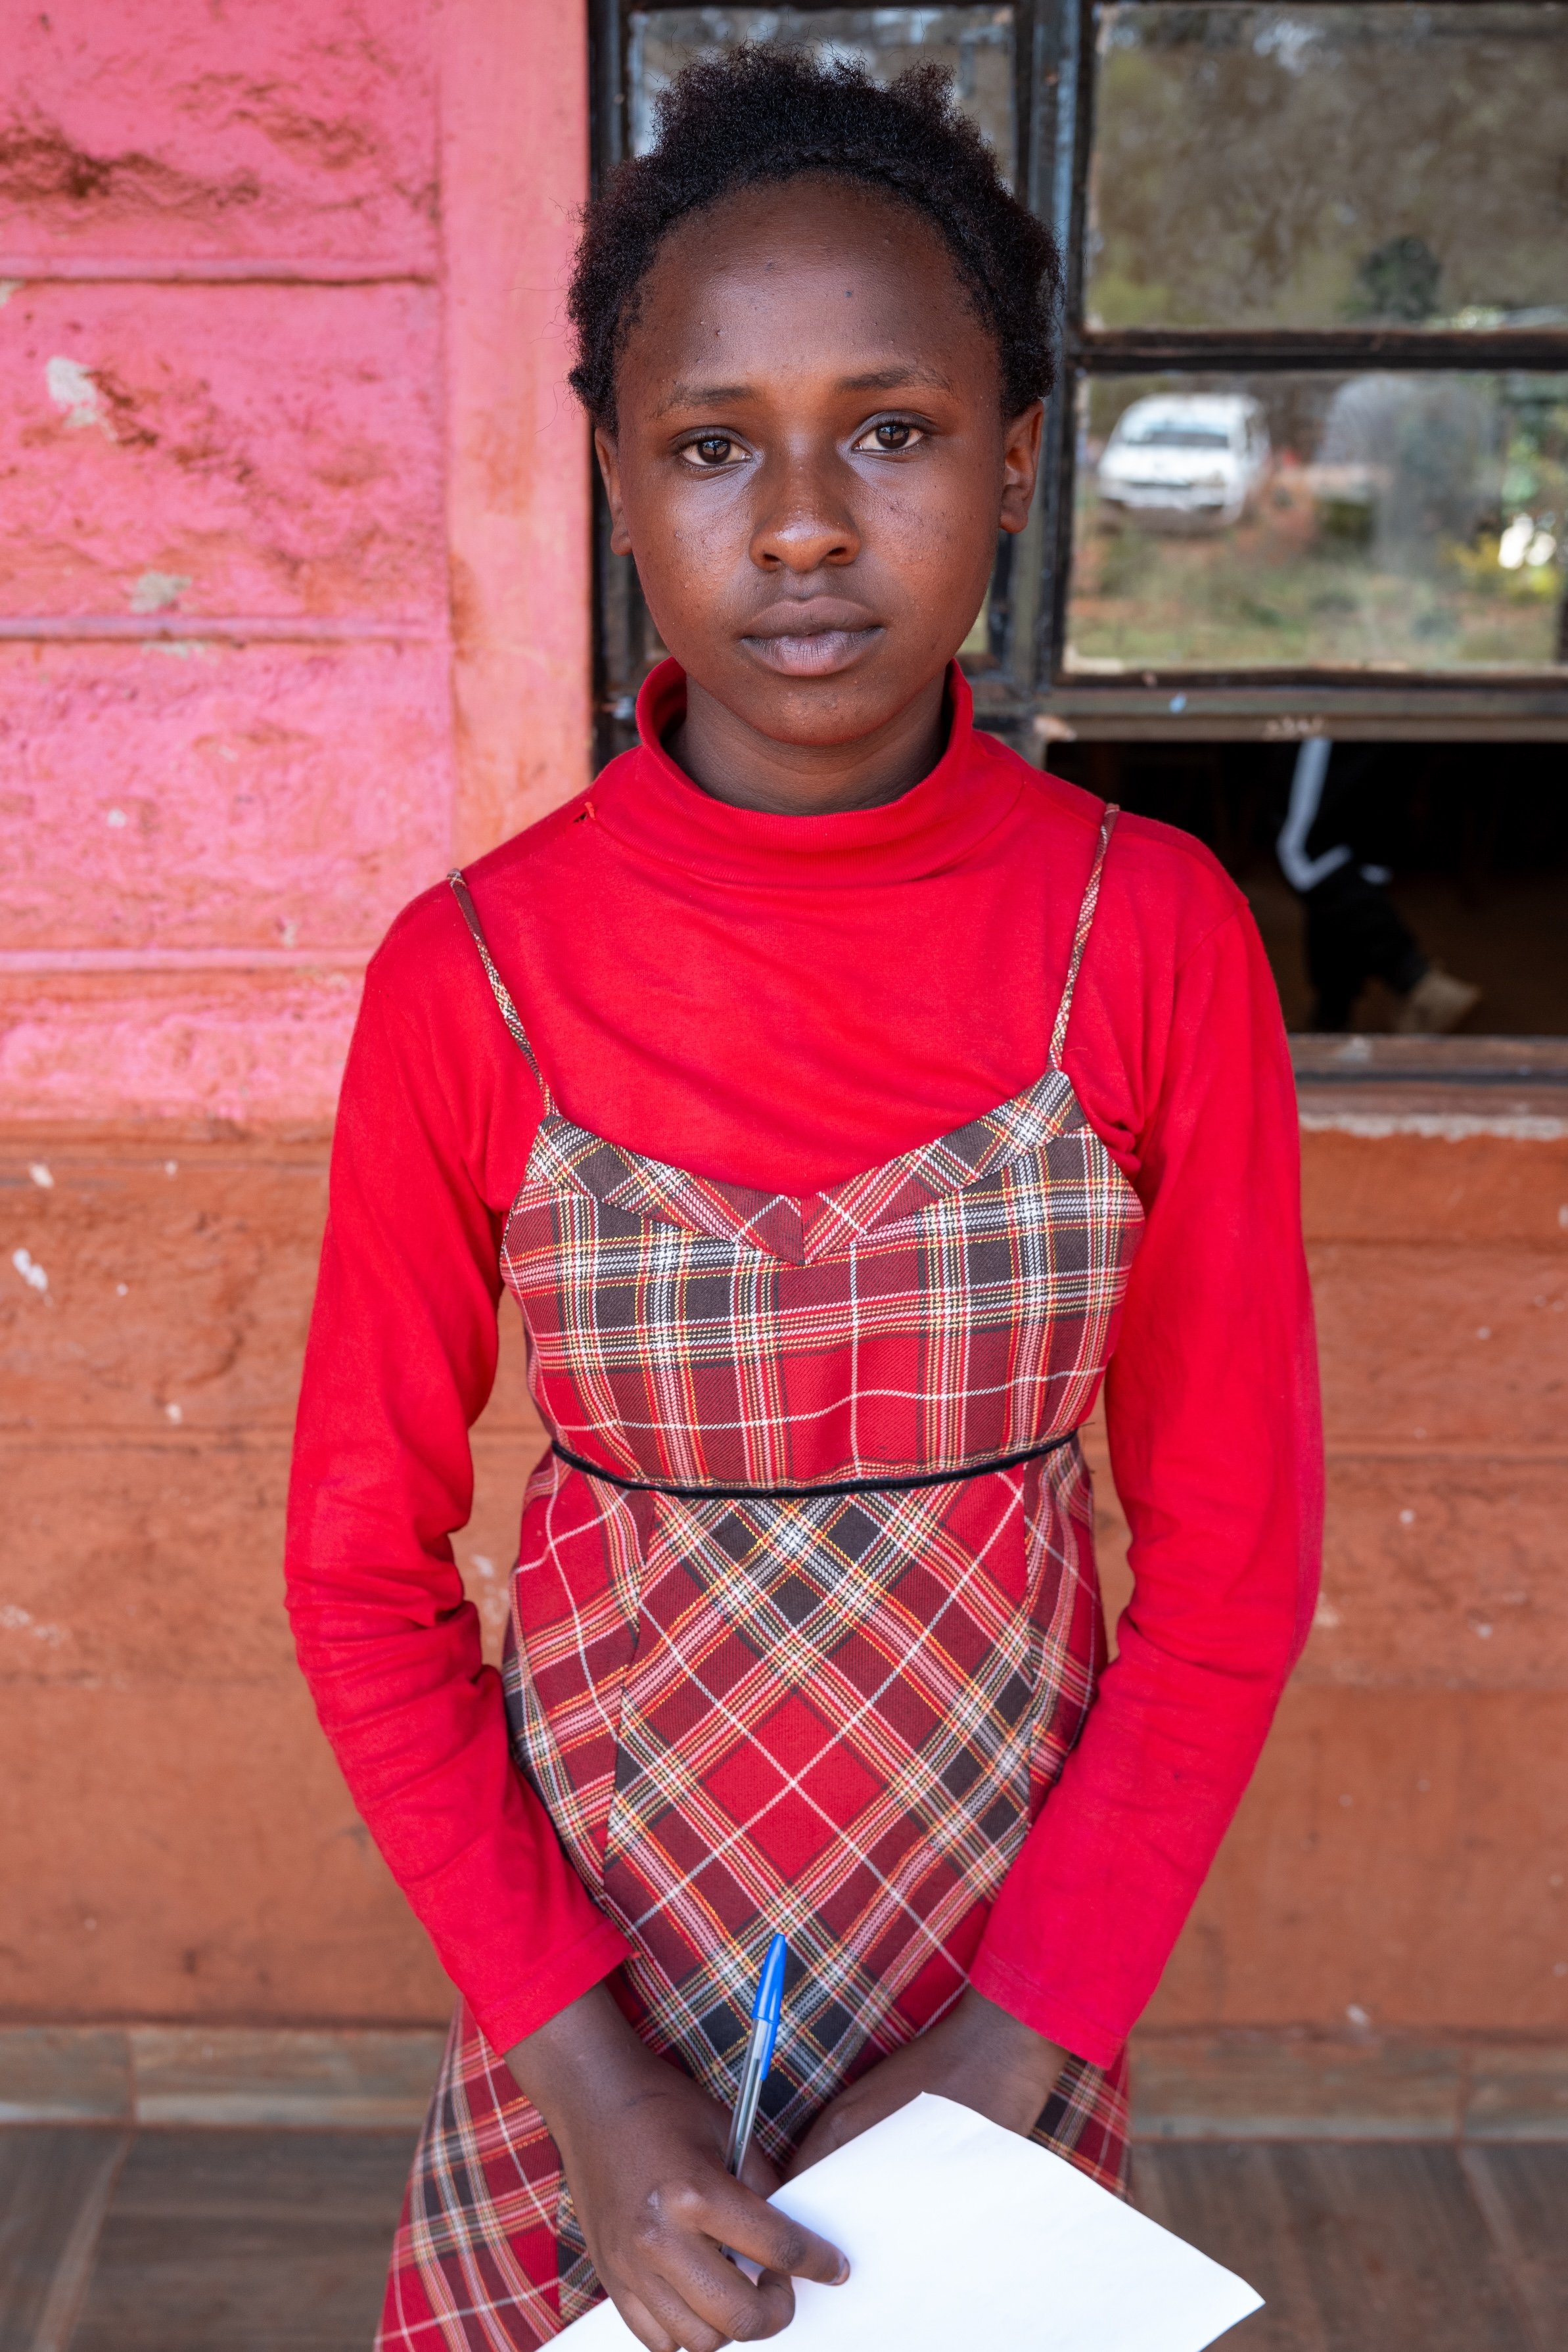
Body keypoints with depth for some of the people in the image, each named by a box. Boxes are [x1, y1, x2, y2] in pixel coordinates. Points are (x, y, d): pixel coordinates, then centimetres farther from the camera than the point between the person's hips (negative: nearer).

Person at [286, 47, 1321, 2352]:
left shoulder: (1155, 935, -14)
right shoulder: (470, 974, -15)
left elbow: (1234, 1555, -7)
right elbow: (363, 1571, -6)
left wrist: (1010, 2042, -10)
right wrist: (578, 2058, -12)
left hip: (1020, 1931, 1)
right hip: (596, 1925, 0)